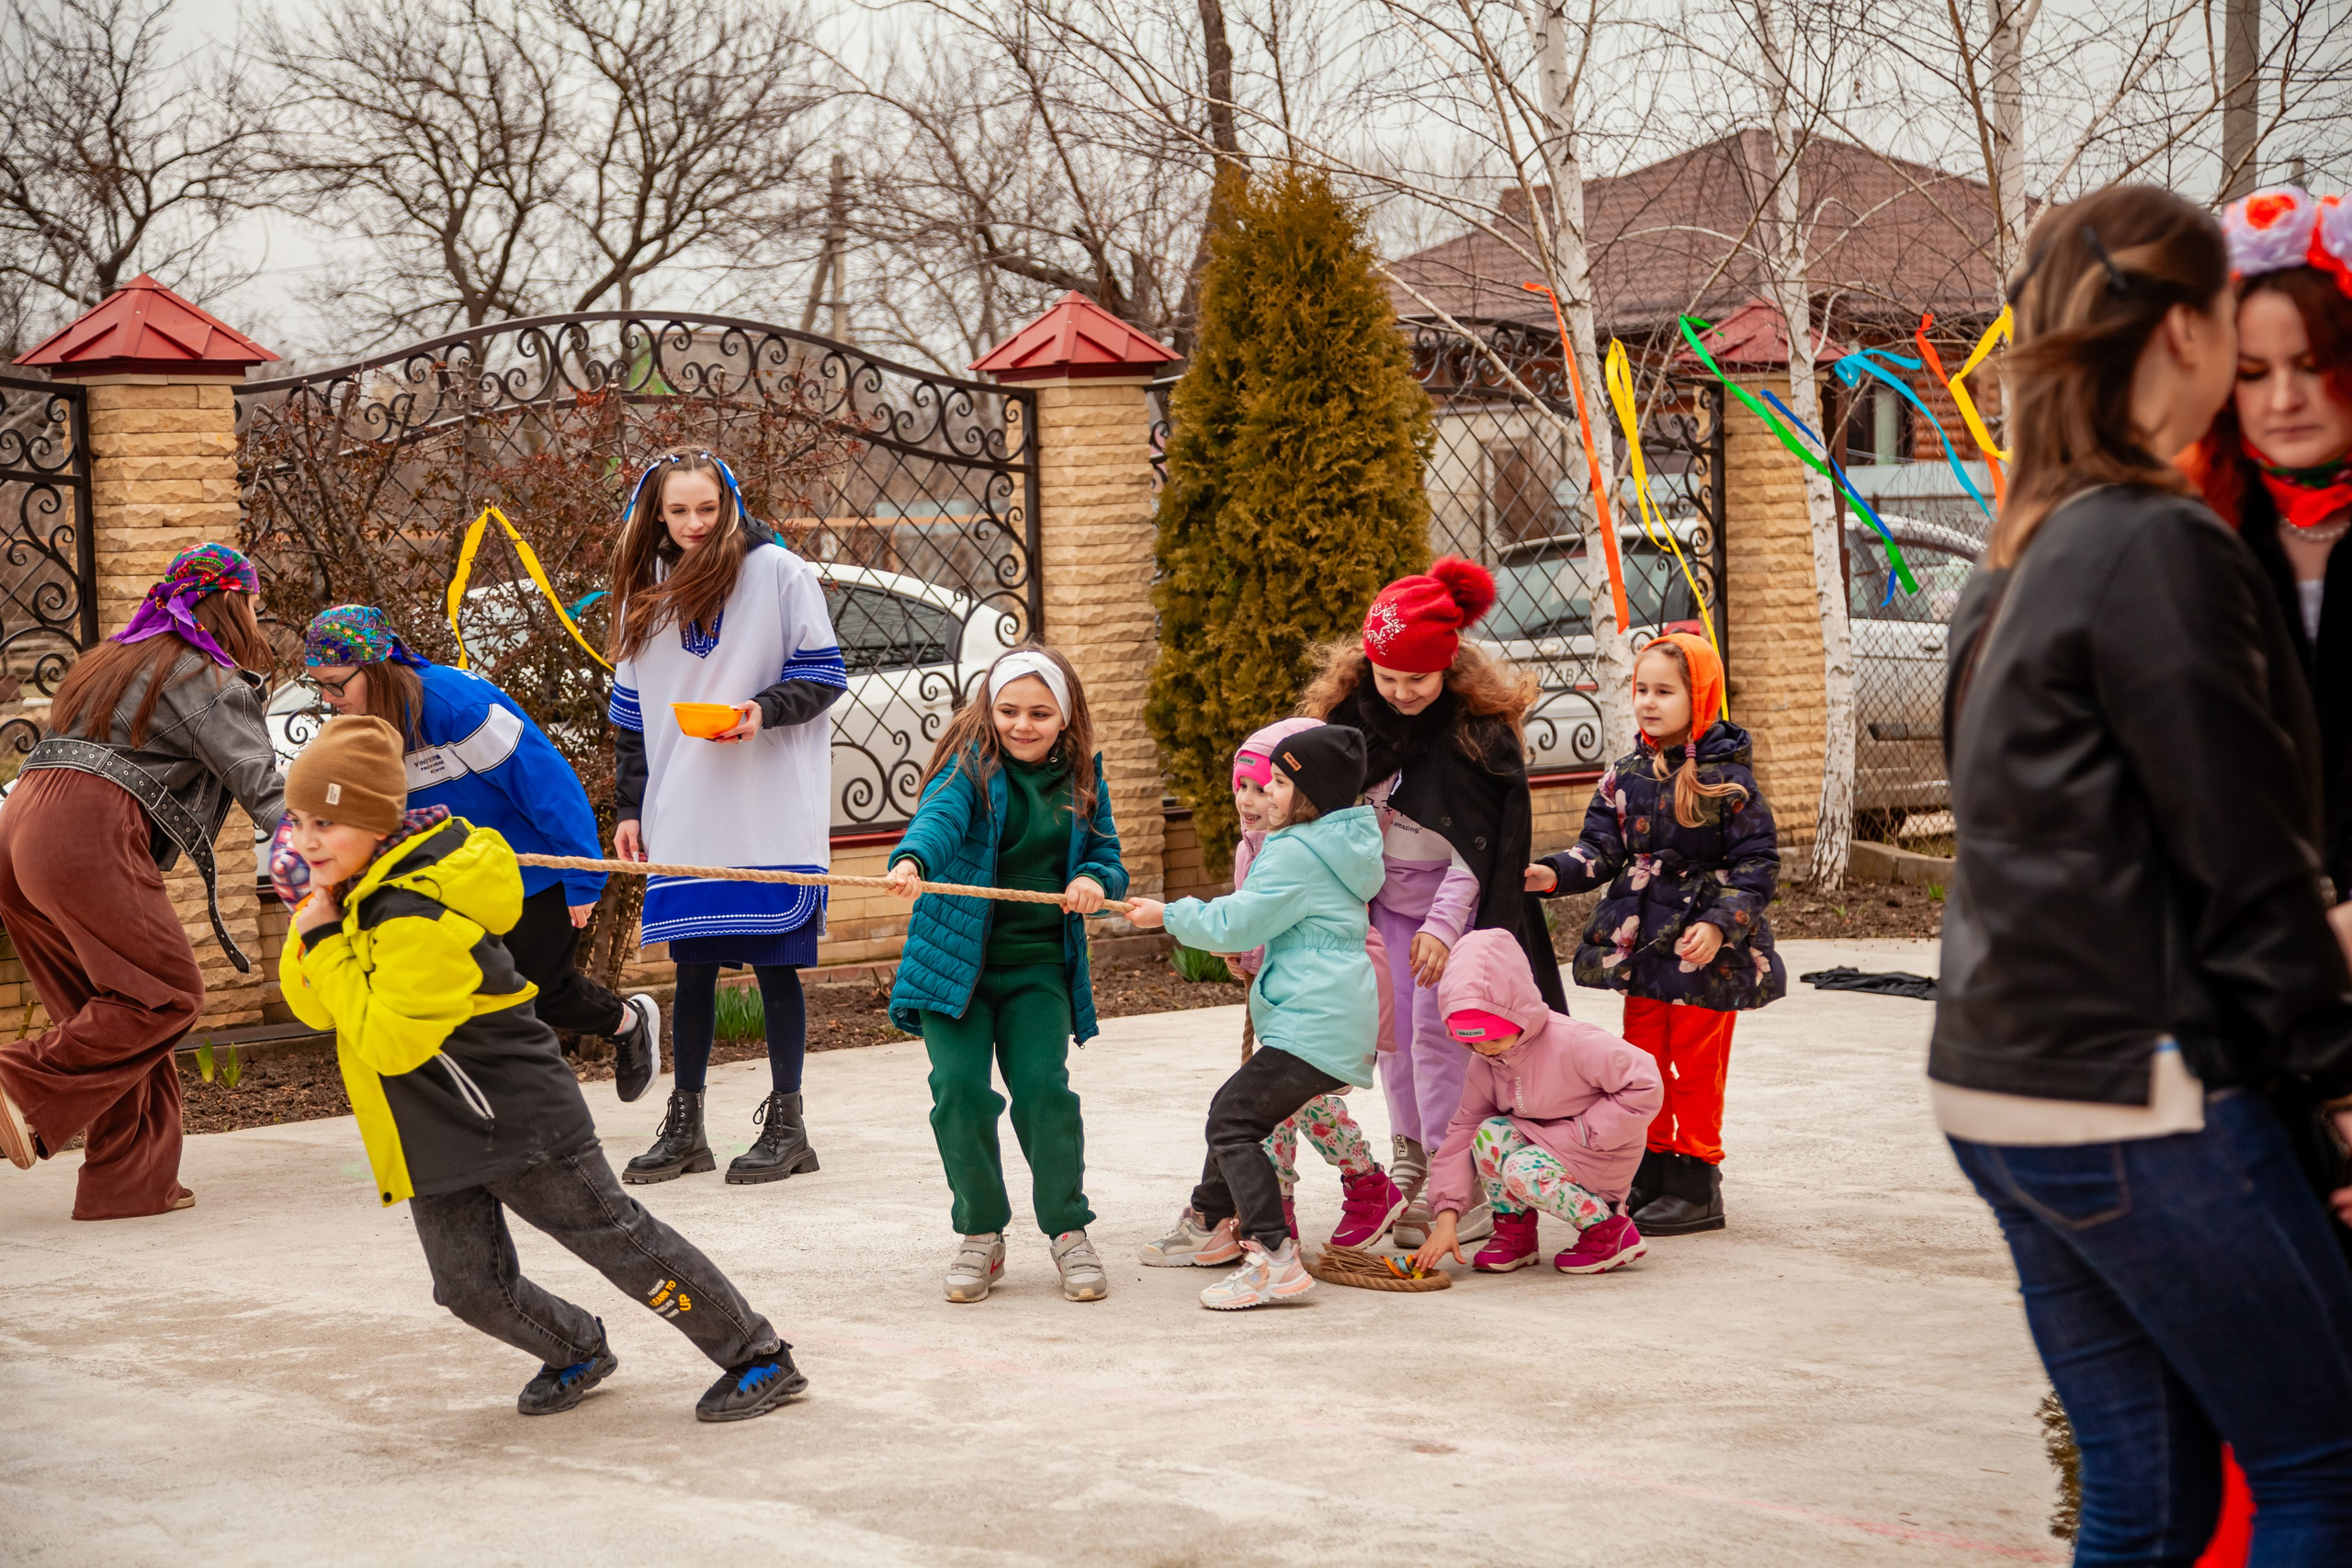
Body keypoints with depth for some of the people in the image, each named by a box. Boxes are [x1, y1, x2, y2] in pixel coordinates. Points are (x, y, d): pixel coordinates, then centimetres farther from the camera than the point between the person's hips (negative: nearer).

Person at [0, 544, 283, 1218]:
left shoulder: (119, 658, 28)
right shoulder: (204, 675, 1)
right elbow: (259, 783, -5)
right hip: (89, 838, -9)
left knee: (114, 1004, 9)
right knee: (167, 995, -6)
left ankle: (133, 1180, 5)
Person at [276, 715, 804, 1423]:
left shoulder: (420, 918, -26)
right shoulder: (357, 892, 5)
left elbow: (391, 1043, -27)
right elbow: (313, 1008, 7)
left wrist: (328, 943, -23)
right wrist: (311, 929, -11)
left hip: (517, 1118, -9)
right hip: (435, 1136, 9)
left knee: (619, 1240, -1)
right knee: (471, 1284, 5)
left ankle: (761, 1360, 10)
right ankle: (578, 1352, 31)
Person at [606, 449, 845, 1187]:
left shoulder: (779, 573, -3)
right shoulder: (646, 592, 11)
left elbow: (823, 674, -1)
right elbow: (631, 710, 16)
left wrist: (764, 710, -19)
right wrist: (630, 808, 12)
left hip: (770, 814, -4)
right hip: (684, 818, 4)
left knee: (774, 965, 0)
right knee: (692, 967, 6)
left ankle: (786, 1126, 9)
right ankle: (684, 1129, 15)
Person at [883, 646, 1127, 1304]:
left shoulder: (1081, 778, 8)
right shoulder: (970, 762, -3)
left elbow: (1109, 859, 14)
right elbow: (940, 816, -24)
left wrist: (1094, 881, -11)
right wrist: (912, 860, -46)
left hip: (1039, 963, 2)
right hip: (957, 957, -2)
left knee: (1044, 1089, -12)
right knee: (960, 1089, -11)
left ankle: (1068, 1230, 7)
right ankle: (980, 1235, 9)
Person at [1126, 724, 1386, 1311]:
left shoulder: (1295, 854, -14)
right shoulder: (1348, 845, 17)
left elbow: (1234, 926, -11)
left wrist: (1170, 914, 2)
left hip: (1312, 1026, -11)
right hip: (1339, 1022, 11)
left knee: (1232, 1121, -15)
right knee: (1236, 1108, 24)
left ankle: (1273, 1256, -24)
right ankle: (1212, 1219, 40)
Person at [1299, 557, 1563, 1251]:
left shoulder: (1477, 730, -18)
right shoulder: (1349, 713, -5)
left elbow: (1478, 846, -18)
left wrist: (1444, 922, -25)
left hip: (1458, 904, -5)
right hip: (1387, 900, 5)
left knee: (1440, 1035, -10)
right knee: (1392, 1034, 9)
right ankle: (1409, 1165, 24)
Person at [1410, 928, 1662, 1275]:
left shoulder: (1571, 1043, -28)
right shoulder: (1484, 1064, -6)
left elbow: (1644, 1086, -26)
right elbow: (1464, 1131, -5)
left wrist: (1578, 1133, -24)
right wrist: (1446, 1217, -16)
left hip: (1602, 1157, -6)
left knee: (1524, 1171, -32)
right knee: (1491, 1134, -23)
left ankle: (1610, 1232, -11)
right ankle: (1514, 1232, -1)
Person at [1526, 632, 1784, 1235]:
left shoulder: (1726, 778, -10)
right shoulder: (1626, 775, 6)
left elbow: (1758, 862, -10)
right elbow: (1602, 847, 4)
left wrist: (1721, 924, -21)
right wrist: (1556, 873, -14)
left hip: (1706, 948, -6)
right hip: (1642, 941, 6)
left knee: (1696, 1066, 3)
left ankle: (1697, 1182, 13)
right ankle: (1650, 1172, 26)